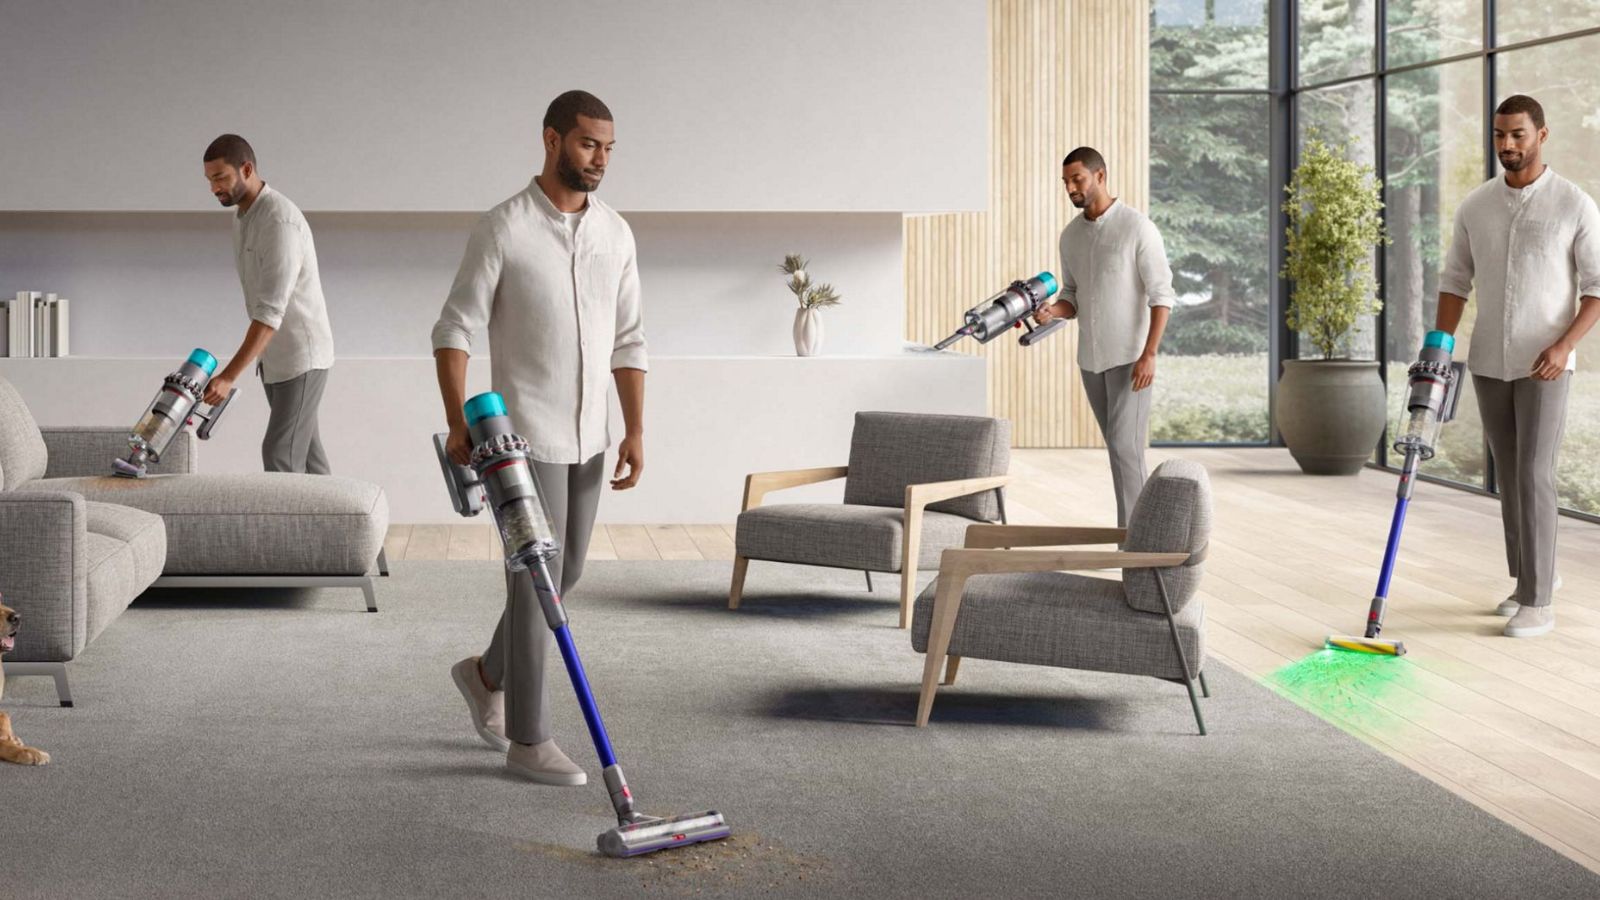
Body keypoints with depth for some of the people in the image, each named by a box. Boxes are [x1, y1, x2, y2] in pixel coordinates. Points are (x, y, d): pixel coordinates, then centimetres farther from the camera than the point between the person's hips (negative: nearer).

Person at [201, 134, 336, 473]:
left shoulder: (280, 221, -25)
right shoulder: (243, 217, 7)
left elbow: (271, 311, -32)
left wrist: (228, 376, -37)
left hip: (302, 356, -10)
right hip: (273, 356, 10)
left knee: (280, 456, -13)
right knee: (304, 450, 14)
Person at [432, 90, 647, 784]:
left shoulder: (616, 233, 7)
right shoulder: (504, 227, -11)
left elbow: (628, 341, 10)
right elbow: (454, 329, -11)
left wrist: (635, 430, 3)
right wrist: (459, 424, -20)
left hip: (588, 439, 7)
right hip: (524, 437, -7)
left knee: (565, 573, 16)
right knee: (537, 580, -4)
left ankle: (488, 674, 38)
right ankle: (528, 740, 6)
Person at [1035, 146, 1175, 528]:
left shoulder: (1137, 226, -12)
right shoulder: (1070, 235, 9)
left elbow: (1162, 294, -13)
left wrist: (1149, 354, -21)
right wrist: (1051, 311, -10)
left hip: (1130, 357, -7)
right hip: (1091, 358, 7)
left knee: (1124, 446, -13)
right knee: (1120, 447, 12)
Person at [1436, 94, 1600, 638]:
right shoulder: (1474, 206, 5)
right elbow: (1455, 282, 9)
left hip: (1543, 364, -5)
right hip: (1488, 363, 5)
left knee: (1534, 476, -10)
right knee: (1509, 475, 12)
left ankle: (1537, 602, -6)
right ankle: (1533, 575, 26)